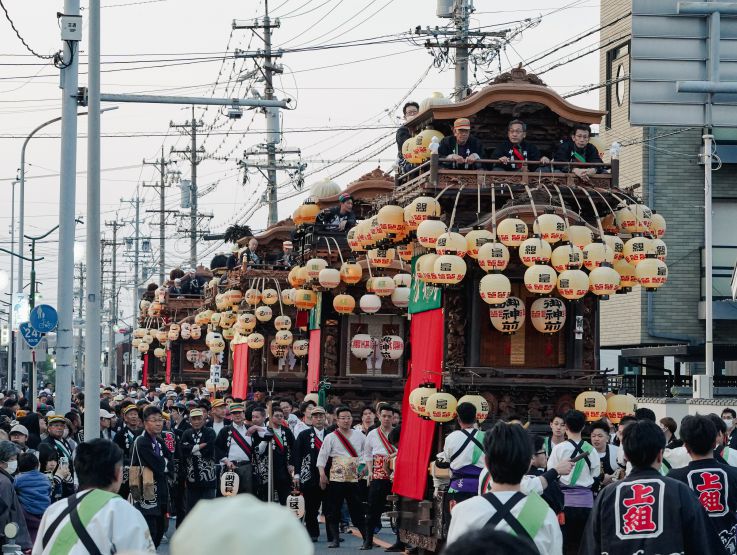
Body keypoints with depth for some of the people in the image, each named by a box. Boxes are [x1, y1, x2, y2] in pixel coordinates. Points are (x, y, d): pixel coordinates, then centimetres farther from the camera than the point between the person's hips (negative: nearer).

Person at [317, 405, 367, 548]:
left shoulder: (359, 436, 9)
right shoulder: (331, 437, 0)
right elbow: (322, 456, -3)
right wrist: (322, 475, -13)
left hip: (354, 478, 2)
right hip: (336, 478, -2)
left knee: (357, 510, 3)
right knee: (334, 510, -1)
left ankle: (367, 538, 7)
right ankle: (335, 539, 5)